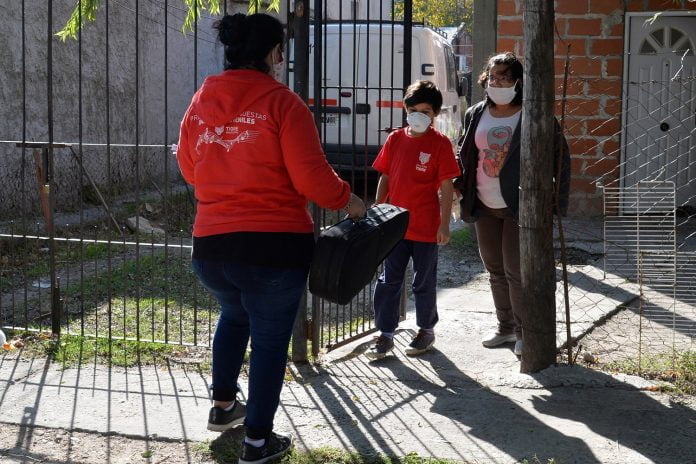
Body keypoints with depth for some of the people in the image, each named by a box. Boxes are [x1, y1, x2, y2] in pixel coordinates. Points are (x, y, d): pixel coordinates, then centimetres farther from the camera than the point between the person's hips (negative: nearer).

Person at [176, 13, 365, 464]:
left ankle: (223, 405, 39)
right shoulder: (282, 101, -10)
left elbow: (189, 168, 18)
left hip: (211, 244, 6)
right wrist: (347, 200, 3)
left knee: (234, 315, 32)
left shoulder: (201, 101, 7)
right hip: (274, 244, -5)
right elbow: (311, 176, -14)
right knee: (270, 339, 9)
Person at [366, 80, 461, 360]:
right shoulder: (395, 139, 4)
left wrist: (444, 224, -11)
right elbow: (385, 178, 11)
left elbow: (446, 187, -8)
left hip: (426, 227, -4)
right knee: (388, 281, 6)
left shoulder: (440, 143, -7)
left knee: (424, 282, 11)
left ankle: (426, 330, 27)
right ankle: (385, 335, 14)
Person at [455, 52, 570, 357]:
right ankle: (505, 327, 29)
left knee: (516, 271, -4)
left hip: (519, 207, -6)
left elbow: (560, 158, -6)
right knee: (495, 270, 15)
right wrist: (460, 186, 0)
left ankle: (524, 332, 11)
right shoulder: (475, 115, 5)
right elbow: (464, 155, 16)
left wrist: (559, 202, -11)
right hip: (484, 207, 6)